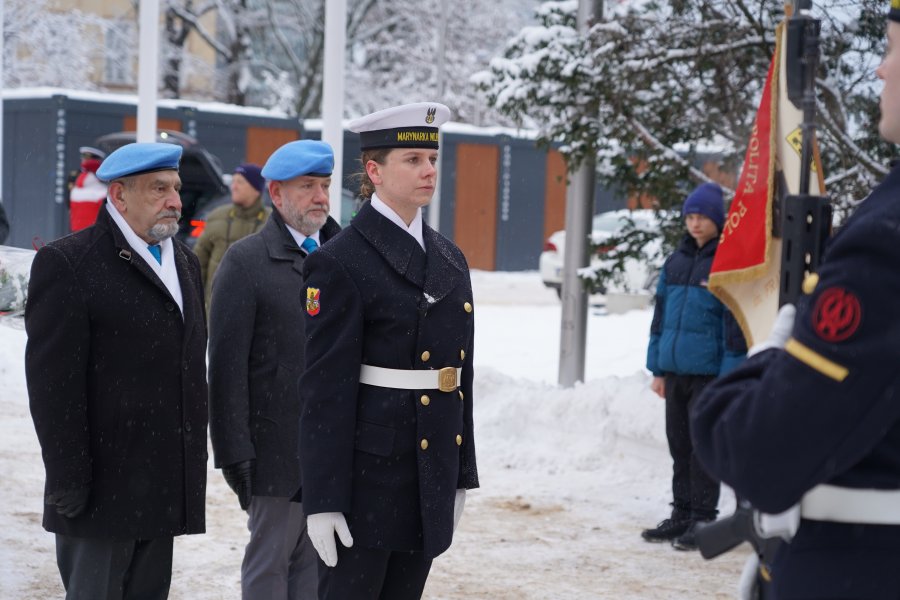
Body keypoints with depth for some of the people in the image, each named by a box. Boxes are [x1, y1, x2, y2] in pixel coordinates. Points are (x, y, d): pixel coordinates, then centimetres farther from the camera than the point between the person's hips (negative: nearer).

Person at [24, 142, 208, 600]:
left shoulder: (184, 262, 15)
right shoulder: (66, 264, -10)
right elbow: (54, 385, -14)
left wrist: (195, 458, 16)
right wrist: (69, 483, -16)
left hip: (166, 489, 7)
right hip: (104, 488, -7)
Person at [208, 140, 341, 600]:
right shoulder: (246, 260, -5)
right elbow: (227, 364, -8)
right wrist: (233, 452, -12)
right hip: (277, 447, -4)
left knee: (316, 559, 12)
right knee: (269, 563, 5)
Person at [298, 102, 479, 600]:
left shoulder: (450, 259, 13)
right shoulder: (340, 262, -9)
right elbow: (326, 390, -13)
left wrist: (461, 476, 15)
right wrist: (323, 501, -16)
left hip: (433, 476, 7)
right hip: (368, 478, -6)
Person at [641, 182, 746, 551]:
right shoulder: (677, 259, 12)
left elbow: (735, 322, -11)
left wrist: (729, 375, -14)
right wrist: (657, 368, 14)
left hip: (708, 372, -6)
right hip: (675, 369, 6)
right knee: (679, 443, 12)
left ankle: (703, 518, 8)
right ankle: (681, 514, 21)